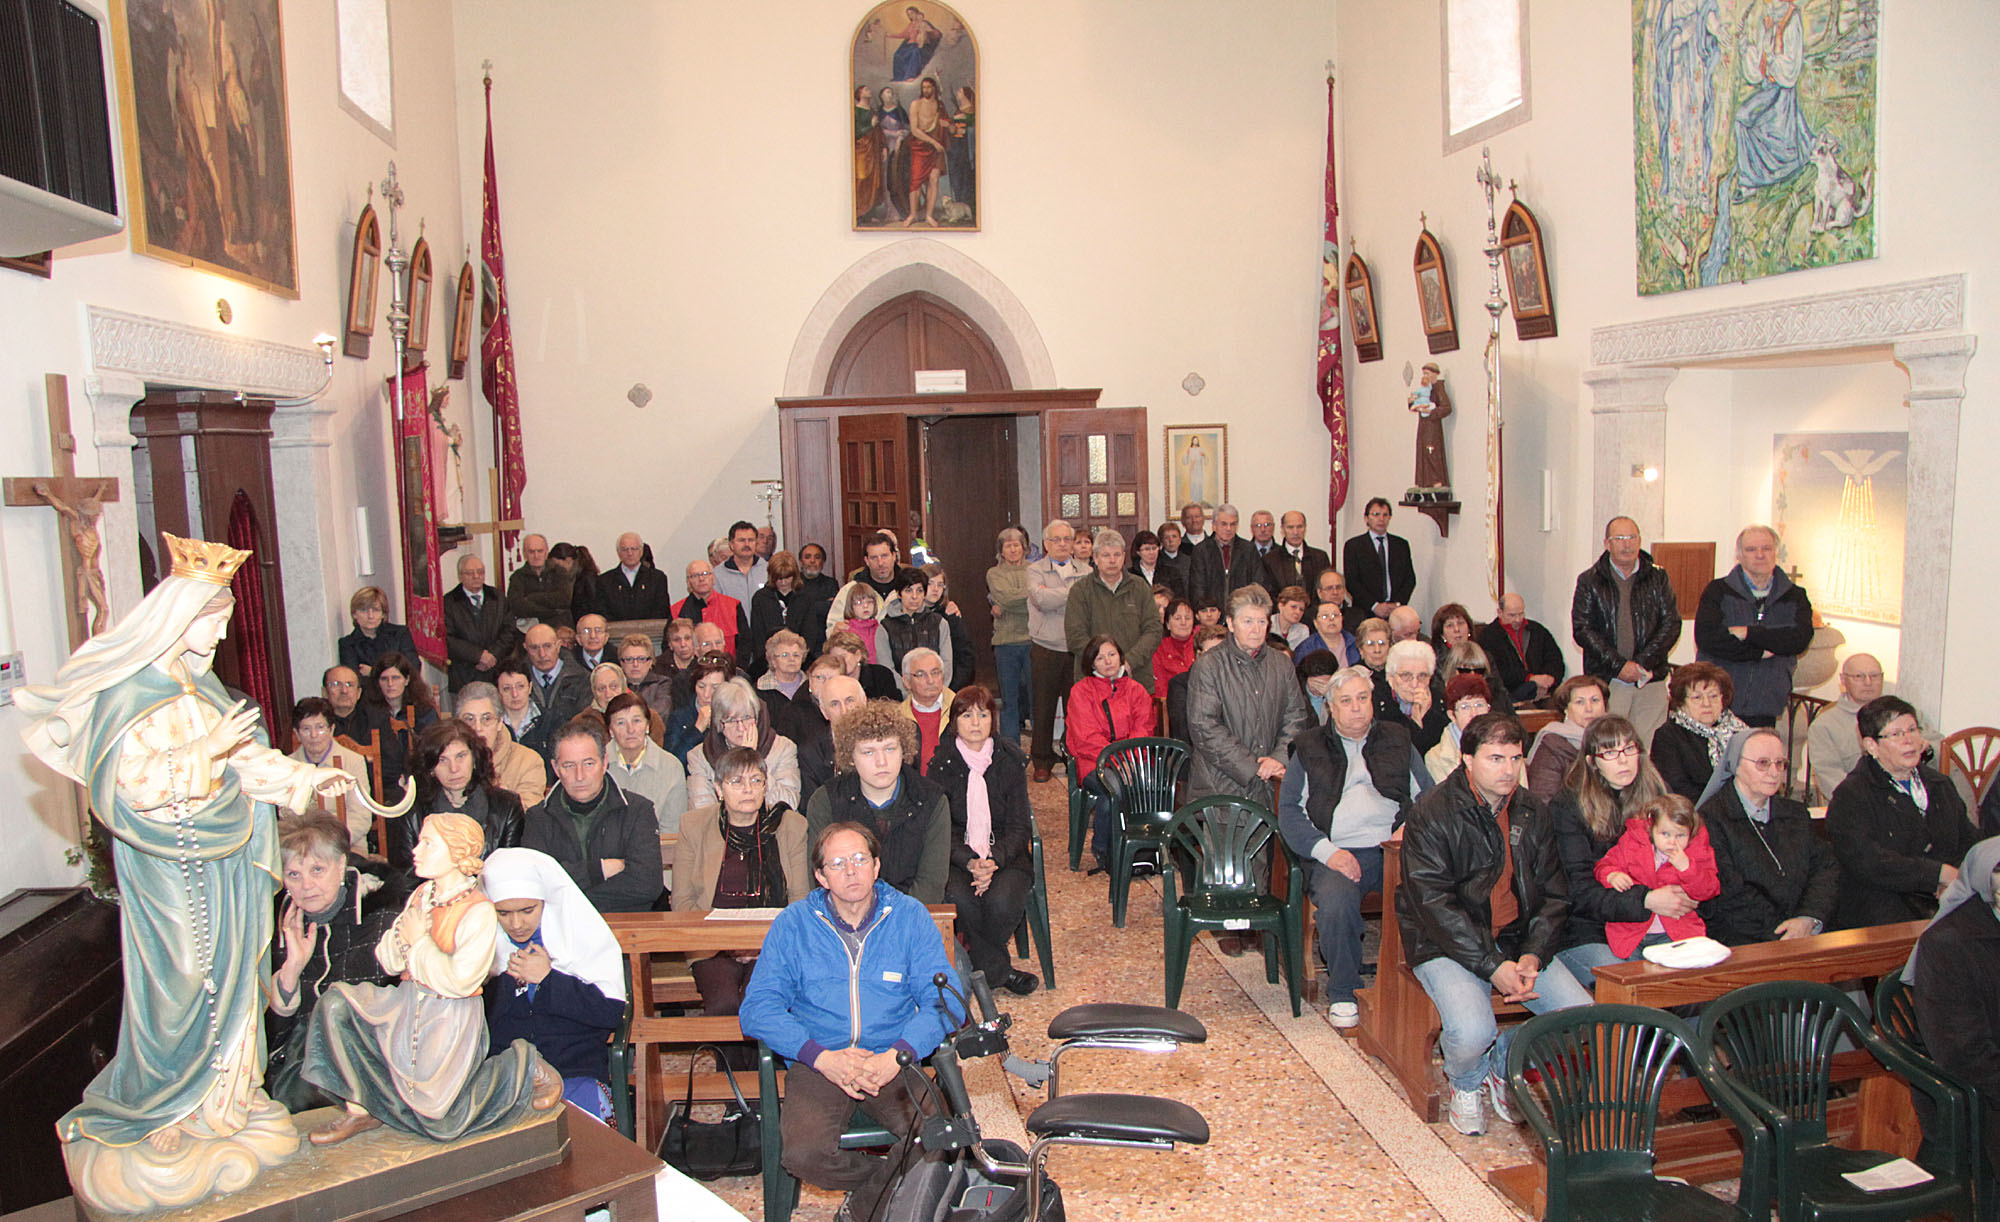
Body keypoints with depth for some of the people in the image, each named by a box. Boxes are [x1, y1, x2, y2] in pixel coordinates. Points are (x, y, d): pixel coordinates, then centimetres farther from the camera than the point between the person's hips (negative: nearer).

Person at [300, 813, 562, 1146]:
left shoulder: (479, 912, -19)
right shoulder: (420, 896, 4)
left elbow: (460, 982, -23)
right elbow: (388, 962, 7)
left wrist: (419, 942, -16)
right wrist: (402, 935, -14)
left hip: (451, 1020, -7)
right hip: (407, 1005, 7)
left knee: (441, 1123, -9)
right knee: (335, 1003, -11)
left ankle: (526, 1067, 12)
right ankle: (361, 1109, -3)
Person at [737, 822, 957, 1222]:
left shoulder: (910, 917, 5)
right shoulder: (793, 923, 4)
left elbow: (944, 1001, 0)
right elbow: (757, 1008, -2)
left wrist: (897, 1055, -18)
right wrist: (822, 1057, -16)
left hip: (893, 1063, 0)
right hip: (818, 1064, 0)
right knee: (803, 1155, -26)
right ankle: (892, 1180, 5)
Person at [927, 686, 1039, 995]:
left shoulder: (1010, 761, 3)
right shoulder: (941, 765, 0)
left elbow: (1019, 826, 0)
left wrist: (994, 860, -19)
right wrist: (970, 863, -22)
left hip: (1006, 853, 1)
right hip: (957, 855, 0)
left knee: (1003, 900, -30)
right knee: (959, 898, -31)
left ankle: (976, 962, -1)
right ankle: (1000, 970, -10)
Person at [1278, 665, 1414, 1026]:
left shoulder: (1398, 740, 20)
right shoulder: (1309, 748, 15)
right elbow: (1288, 810, 7)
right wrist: (1327, 851, -8)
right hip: (1340, 853, -1)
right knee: (1335, 900, -34)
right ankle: (1343, 993, -10)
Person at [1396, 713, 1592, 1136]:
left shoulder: (1531, 812, 7)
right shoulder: (1431, 815, -11)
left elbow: (1554, 895, 9)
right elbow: (1433, 904, -16)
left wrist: (1533, 956, -9)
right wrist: (1493, 967, -22)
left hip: (1518, 943, 5)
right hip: (1447, 946, -5)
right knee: (1472, 1032, -29)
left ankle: (1504, 1064, 15)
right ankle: (1466, 1083, 10)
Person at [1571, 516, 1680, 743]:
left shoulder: (1658, 578, 11)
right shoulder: (1589, 581, 5)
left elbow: (1672, 624, 4)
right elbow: (1582, 629, -2)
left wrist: (1642, 663, -9)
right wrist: (1619, 665, -11)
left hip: (1651, 679, 2)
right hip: (1605, 680, -2)